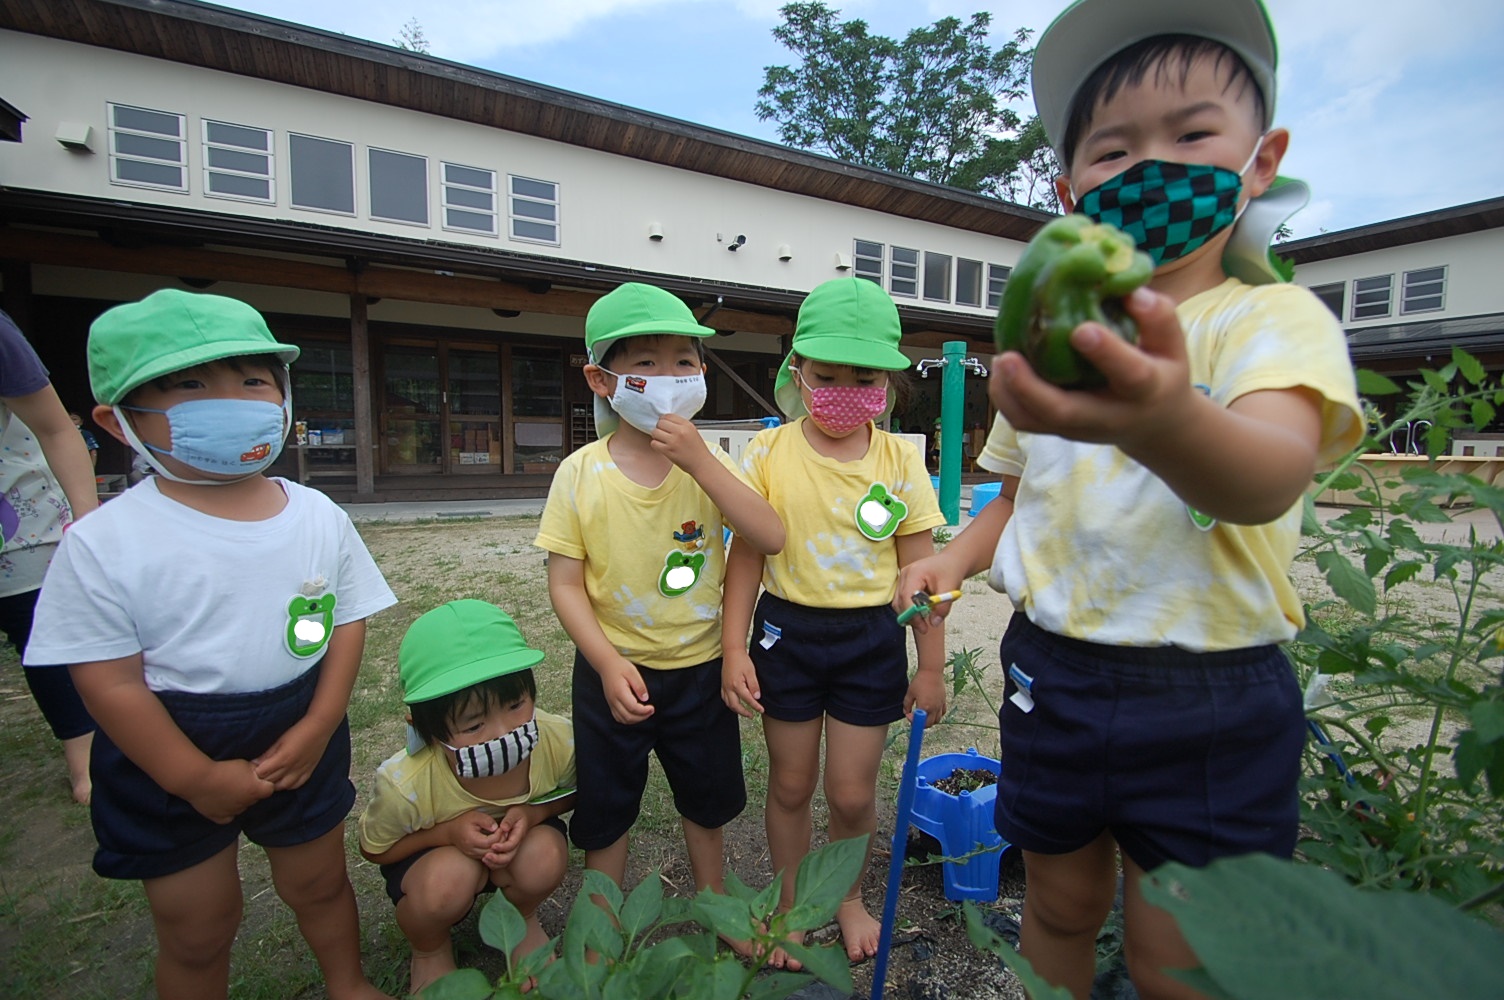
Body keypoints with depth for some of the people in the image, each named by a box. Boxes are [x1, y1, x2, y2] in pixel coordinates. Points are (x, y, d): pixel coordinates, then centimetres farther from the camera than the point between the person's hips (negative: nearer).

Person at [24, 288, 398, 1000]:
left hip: (300, 737, 3)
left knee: (318, 885, 25)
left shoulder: (319, 517, -9)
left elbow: (346, 623, -3)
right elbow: (109, 681, -15)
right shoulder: (103, 543, -18)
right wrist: (196, 778, -14)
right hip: (169, 763, -2)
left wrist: (316, 728, -12)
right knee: (196, 930, 18)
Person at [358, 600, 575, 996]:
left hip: (522, 835, 1)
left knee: (546, 855, -31)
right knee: (448, 879, -34)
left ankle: (522, 918, 7)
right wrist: (448, 832, -31)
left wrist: (533, 812, -30)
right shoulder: (405, 784, -35)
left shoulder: (558, 740, -32)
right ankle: (429, 949, 5)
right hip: (429, 851, -1)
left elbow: (571, 792, -8)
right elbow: (375, 849, -12)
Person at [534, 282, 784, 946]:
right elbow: (565, 583, -11)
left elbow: (771, 538, -23)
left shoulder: (708, 463, -10)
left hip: (699, 666, 2)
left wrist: (701, 461, -31)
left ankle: (713, 901, 52)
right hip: (613, 671, -1)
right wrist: (609, 664, -21)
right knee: (605, 807, 18)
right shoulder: (581, 473, -13)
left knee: (706, 796, 23)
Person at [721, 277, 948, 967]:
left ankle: (849, 897, 43)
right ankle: (789, 905, 42)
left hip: (871, 638, 1)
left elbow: (920, 568, 0)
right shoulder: (767, 453, -7)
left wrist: (930, 665, 2)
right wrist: (734, 650, -7)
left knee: (853, 792, 10)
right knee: (790, 784, 15)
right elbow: (746, 557, -4)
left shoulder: (900, 460, -5)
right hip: (786, 631, 0)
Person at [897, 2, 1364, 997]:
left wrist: (1165, 419, -54)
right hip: (1052, 674, 4)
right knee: (1061, 909, 21)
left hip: (1206, 704, -3)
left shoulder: (1275, 316, -9)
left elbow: (1271, 476, -31)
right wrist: (956, 555, -5)